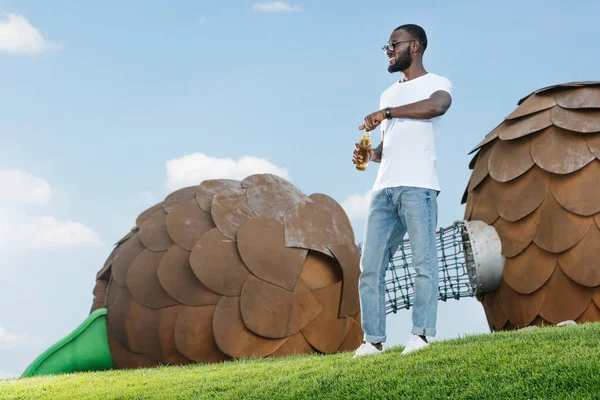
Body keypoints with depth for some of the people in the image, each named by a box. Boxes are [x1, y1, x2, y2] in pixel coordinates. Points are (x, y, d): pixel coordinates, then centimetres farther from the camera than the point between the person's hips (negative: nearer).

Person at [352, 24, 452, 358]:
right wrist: (368, 154, 10)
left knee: (424, 262, -10)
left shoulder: (438, 83, 7)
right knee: (370, 267, -2)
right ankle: (374, 340, -1)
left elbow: (436, 106, -19)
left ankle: (421, 336, -11)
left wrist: (386, 113, -18)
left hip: (418, 186, -7)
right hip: (384, 189, 7)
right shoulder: (389, 94, 29)